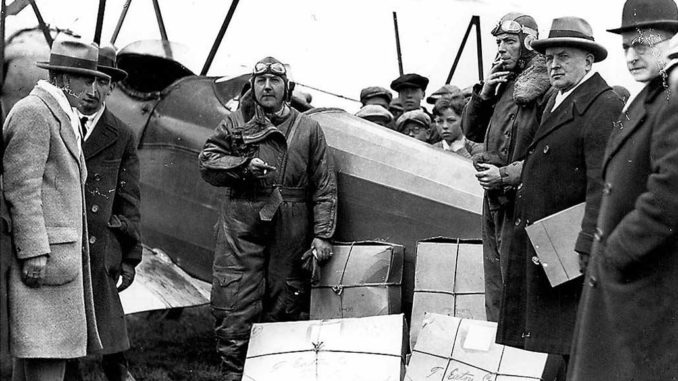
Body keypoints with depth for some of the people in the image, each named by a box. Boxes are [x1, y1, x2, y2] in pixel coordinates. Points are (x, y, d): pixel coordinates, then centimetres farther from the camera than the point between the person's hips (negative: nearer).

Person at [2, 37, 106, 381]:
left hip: (56, 248, 10)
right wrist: (34, 251, -21)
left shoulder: (58, 115, 21)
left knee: (33, 349, 10)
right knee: (48, 351, -11)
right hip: (42, 251, -10)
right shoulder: (32, 113, -11)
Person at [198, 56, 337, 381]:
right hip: (242, 228, 0)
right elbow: (207, 163, 5)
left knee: (285, 308, 5)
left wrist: (322, 234, -2)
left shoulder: (308, 129, 11)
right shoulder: (235, 124, 12)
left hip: (291, 232, 1)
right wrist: (243, 165, -11)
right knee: (236, 309, -5)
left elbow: (324, 186, 7)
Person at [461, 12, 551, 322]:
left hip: (520, 202, -9)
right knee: (495, 288, 17)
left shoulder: (545, 88, -14)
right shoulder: (503, 85, 14)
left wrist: (506, 175, -20)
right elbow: (471, 131, 18)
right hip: (494, 199, 9)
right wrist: (483, 94, 3)